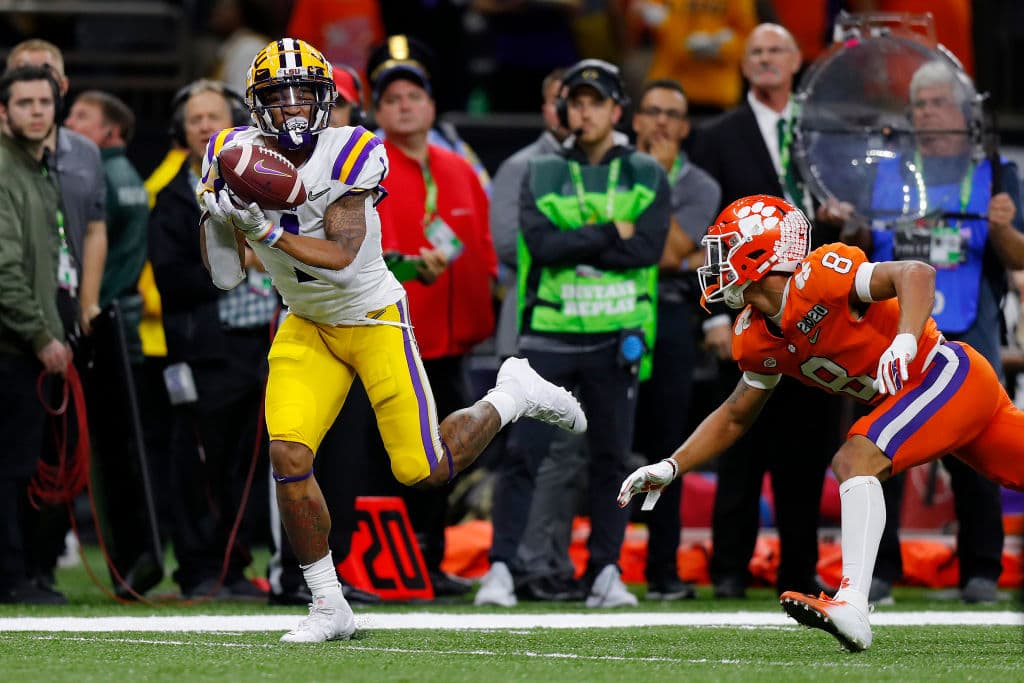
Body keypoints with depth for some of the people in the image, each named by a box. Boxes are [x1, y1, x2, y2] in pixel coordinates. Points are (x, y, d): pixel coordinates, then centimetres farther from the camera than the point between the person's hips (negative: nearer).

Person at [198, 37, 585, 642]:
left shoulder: (348, 155, -22)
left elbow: (341, 256, -30)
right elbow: (226, 276, -7)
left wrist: (267, 230, -38)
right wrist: (219, 211, -24)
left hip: (374, 318, -4)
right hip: (308, 329, 4)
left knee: (425, 471, -4)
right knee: (288, 456, -15)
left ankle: (513, 396, 26)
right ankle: (330, 608, -1)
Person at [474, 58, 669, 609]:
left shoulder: (647, 176, 7)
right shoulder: (540, 175, 7)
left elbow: (647, 248, -9)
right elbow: (541, 244, -10)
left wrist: (573, 246, -11)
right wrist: (612, 233, -11)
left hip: (615, 337, 1)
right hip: (549, 333, -1)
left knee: (611, 456, 4)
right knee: (523, 451, -8)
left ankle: (606, 572, 11)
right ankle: (500, 569, -7)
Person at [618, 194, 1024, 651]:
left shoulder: (816, 277, -22)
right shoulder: (757, 339, 6)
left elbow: (916, 274, -31)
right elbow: (736, 416, 18)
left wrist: (905, 341, -46)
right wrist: (670, 467, 9)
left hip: (948, 374, -9)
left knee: (857, 460, -23)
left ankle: (852, 605, -32)